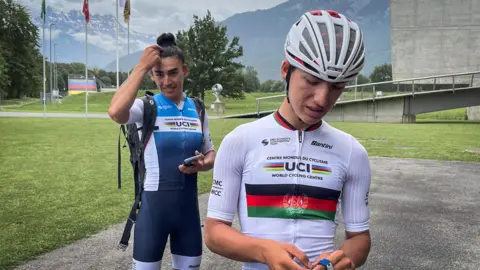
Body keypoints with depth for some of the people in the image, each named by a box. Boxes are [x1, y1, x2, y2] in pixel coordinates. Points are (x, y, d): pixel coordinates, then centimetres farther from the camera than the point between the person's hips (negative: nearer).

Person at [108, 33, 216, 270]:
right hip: (154, 205, -4)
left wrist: (203, 164, -12)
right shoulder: (147, 107, -8)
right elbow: (115, 112, -31)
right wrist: (141, 67, -23)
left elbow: (210, 154, 12)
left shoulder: (197, 109, 4)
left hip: (188, 204, 4)